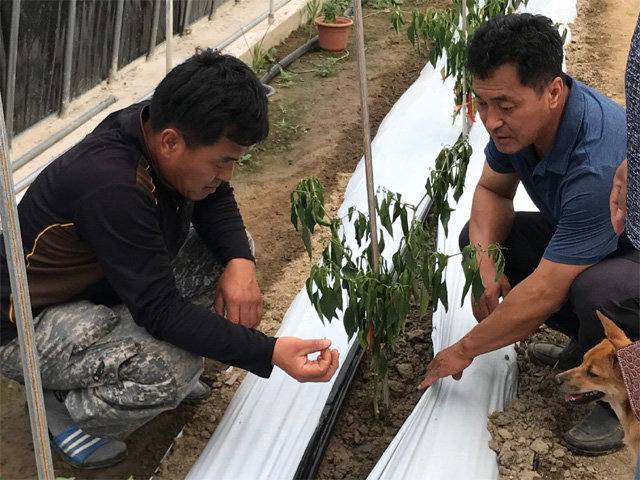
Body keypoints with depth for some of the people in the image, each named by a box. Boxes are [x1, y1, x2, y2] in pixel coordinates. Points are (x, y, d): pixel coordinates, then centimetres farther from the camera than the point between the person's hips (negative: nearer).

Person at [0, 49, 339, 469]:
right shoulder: (112, 186, -37)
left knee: (228, 251, -2)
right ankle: (61, 404, -3)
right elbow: (161, 311, -32)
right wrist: (269, 352, -35)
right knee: (171, 367, -33)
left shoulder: (160, 128, -13)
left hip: (107, 285, 9)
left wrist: (239, 261, -17)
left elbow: (215, 202, 4)